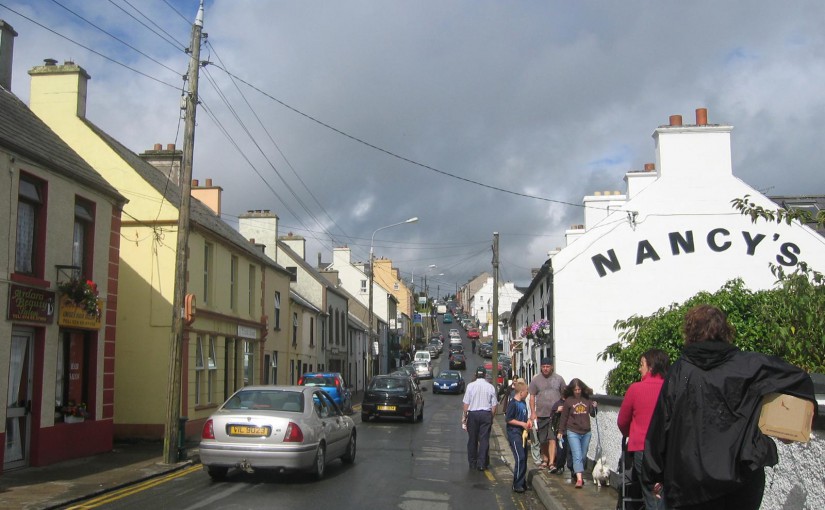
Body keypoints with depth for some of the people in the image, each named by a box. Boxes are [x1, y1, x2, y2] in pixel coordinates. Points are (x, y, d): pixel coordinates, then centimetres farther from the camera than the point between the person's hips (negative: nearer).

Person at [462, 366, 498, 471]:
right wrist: (491, 417, 12)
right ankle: (481, 464, -1)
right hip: (486, 414, 0)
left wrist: (465, 416, 6)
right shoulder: (490, 387, 0)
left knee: (472, 439, 10)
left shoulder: (470, 386, -3)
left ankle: (472, 463, 16)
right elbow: (493, 405, 1)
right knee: (484, 439, 3)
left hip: (473, 414, 0)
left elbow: (466, 403, -3)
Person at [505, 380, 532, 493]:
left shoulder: (523, 403, 12)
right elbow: (508, 419, -16)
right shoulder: (513, 403, -14)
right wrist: (522, 424, -16)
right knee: (520, 458, -13)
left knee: (524, 457, 11)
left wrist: (528, 423, 6)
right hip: (514, 433, -9)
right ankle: (517, 485, -8)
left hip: (522, 433, 9)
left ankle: (523, 482, 21)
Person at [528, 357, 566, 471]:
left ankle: (551, 463, -13)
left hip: (555, 415, -2)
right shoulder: (535, 380, 5)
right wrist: (533, 412, -2)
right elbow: (532, 397, 5)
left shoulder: (559, 379, 4)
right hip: (541, 415, 2)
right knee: (543, 440, 11)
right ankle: (545, 460, 26)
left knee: (552, 439, -11)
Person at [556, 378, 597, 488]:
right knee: (577, 456, -13)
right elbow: (564, 417, 2)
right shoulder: (569, 400, -4)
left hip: (586, 433, 3)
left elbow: (592, 414, 13)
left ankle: (580, 475, 26)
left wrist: (594, 407, -8)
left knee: (583, 457, 12)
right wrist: (560, 431, 4)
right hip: (573, 432, -3)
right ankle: (579, 479, -21)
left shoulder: (587, 400, 3)